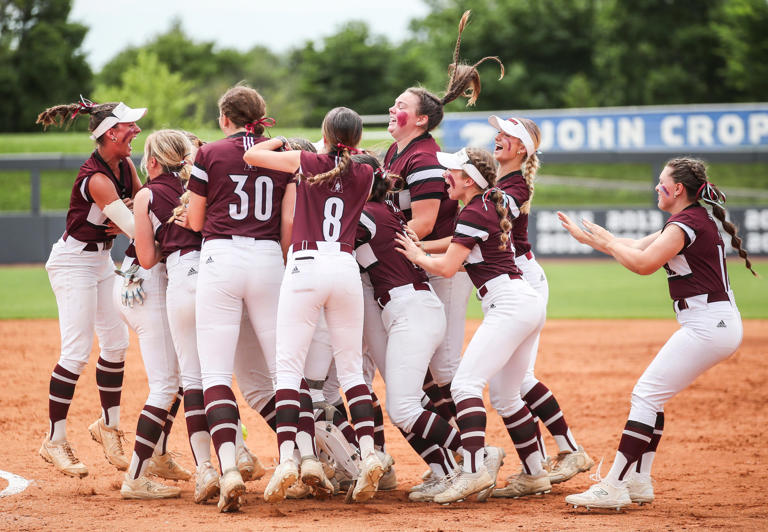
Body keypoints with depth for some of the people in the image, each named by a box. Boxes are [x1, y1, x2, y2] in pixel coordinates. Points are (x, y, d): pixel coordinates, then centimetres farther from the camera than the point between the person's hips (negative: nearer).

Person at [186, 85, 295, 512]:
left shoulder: (210, 155, 2)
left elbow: (195, 222, 4)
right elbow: (290, 221, 4)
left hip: (221, 257, -2)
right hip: (267, 259, 2)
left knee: (216, 372, -5)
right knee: (286, 367, 12)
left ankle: (229, 468, -22)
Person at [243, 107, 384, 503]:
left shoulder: (307, 162, 1)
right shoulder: (365, 175, 8)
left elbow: (251, 155, 9)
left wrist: (280, 142, 25)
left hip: (306, 266, -3)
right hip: (347, 267, 3)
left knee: (289, 365, -4)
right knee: (351, 367, 12)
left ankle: (288, 458, -20)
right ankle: (368, 453, -3)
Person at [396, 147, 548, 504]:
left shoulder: (473, 213, -9)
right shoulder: (492, 205, 19)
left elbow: (447, 267, -11)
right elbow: (459, 242, 30)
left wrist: (416, 256, 6)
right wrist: (417, 247, 21)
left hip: (508, 304, -10)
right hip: (530, 303, 10)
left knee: (466, 383, -19)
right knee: (505, 396, 17)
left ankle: (475, 468, -34)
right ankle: (534, 472, 20)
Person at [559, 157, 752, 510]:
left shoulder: (687, 222, -13)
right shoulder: (690, 221, 19)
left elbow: (643, 263, -21)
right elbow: (637, 247, 25)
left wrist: (606, 242, -5)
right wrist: (587, 237, 25)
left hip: (708, 325, -10)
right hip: (719, 326, 10)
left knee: (646, 395, -12)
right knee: (650, 395, 14)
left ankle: (614, 487, -15)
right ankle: (638, 481, 16)